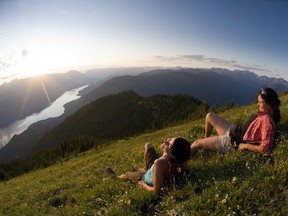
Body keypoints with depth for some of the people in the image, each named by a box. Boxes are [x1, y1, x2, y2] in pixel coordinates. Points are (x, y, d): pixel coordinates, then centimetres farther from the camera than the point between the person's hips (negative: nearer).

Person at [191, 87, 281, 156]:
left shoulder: (267, 121, -29)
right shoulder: (264, 113, -4)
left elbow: (264, 149, -32)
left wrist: (244, 146, -20)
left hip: (232, 142, -9)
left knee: (196, 144, -2)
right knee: (209, 116, 18)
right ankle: (206, 140, 37)